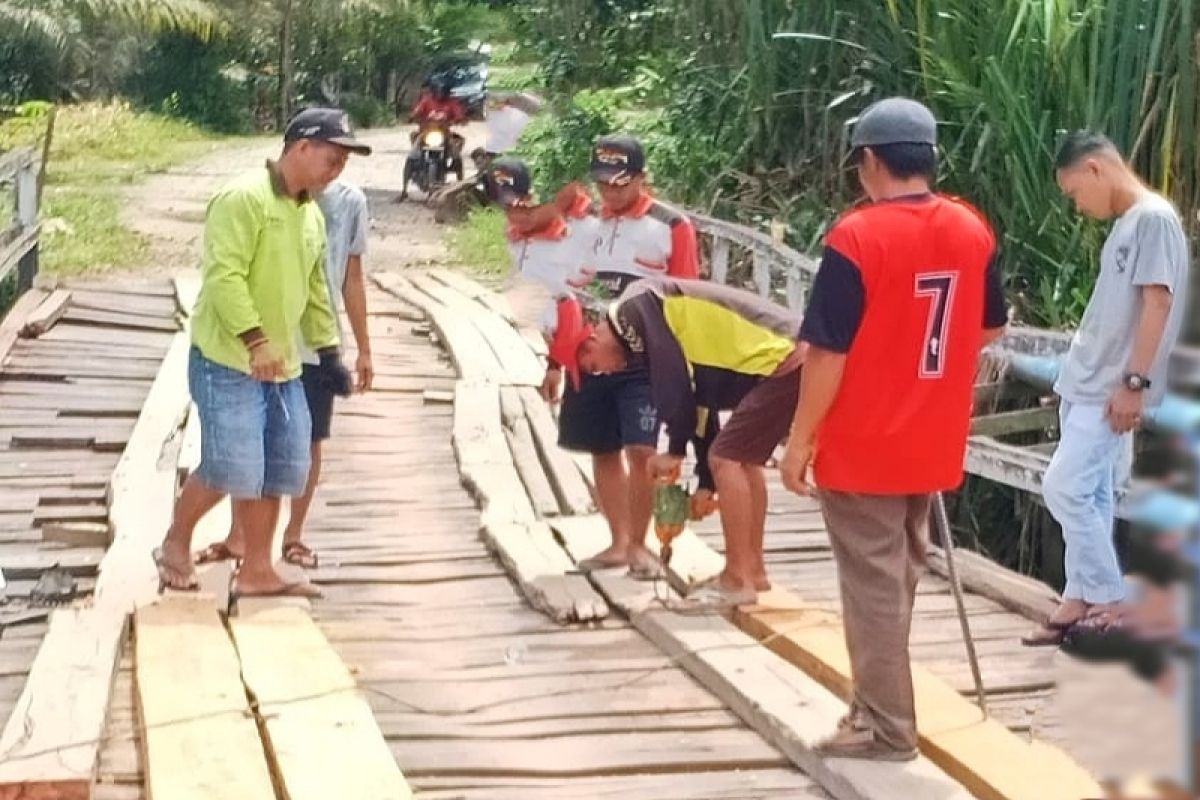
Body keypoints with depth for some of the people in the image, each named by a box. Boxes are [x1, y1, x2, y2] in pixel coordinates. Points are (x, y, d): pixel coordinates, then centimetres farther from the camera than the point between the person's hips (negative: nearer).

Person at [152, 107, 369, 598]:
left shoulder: (312, 215, 14)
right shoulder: (244, 198, -14)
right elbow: (224, 276, -22)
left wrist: (328, 351, 18)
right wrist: (255, 340, -28)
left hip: (283, 368, 9)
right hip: (228, 363, -8)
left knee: (276, 474, 7)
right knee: (230, 470, -10)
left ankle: (256, 571, 17)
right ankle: (175, 544, 14)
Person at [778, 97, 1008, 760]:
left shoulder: (857, 236, -19)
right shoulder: (973, 231, 1)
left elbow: (827, 352, -19)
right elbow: (990, 329, 13)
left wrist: (800, 439, -10)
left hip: (861, 446, -6)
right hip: (931, 443, 7)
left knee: (873, 585, 3)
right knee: (899, 575, 21)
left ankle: (886, 727, 10)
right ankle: (882, 701, 34)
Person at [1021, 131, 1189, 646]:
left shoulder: (1154, 218, -14)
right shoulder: (1125, 223, 14)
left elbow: (1158, 303, -19)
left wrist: (1134, 382, -22)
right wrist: (1077, 375, 18)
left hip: (1110, 391, -9)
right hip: (1085, 385, 9)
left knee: (1064, 487, -10)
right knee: (1090, 494, 11)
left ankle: (1110, 601, 1)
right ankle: (1080, 601, 17)